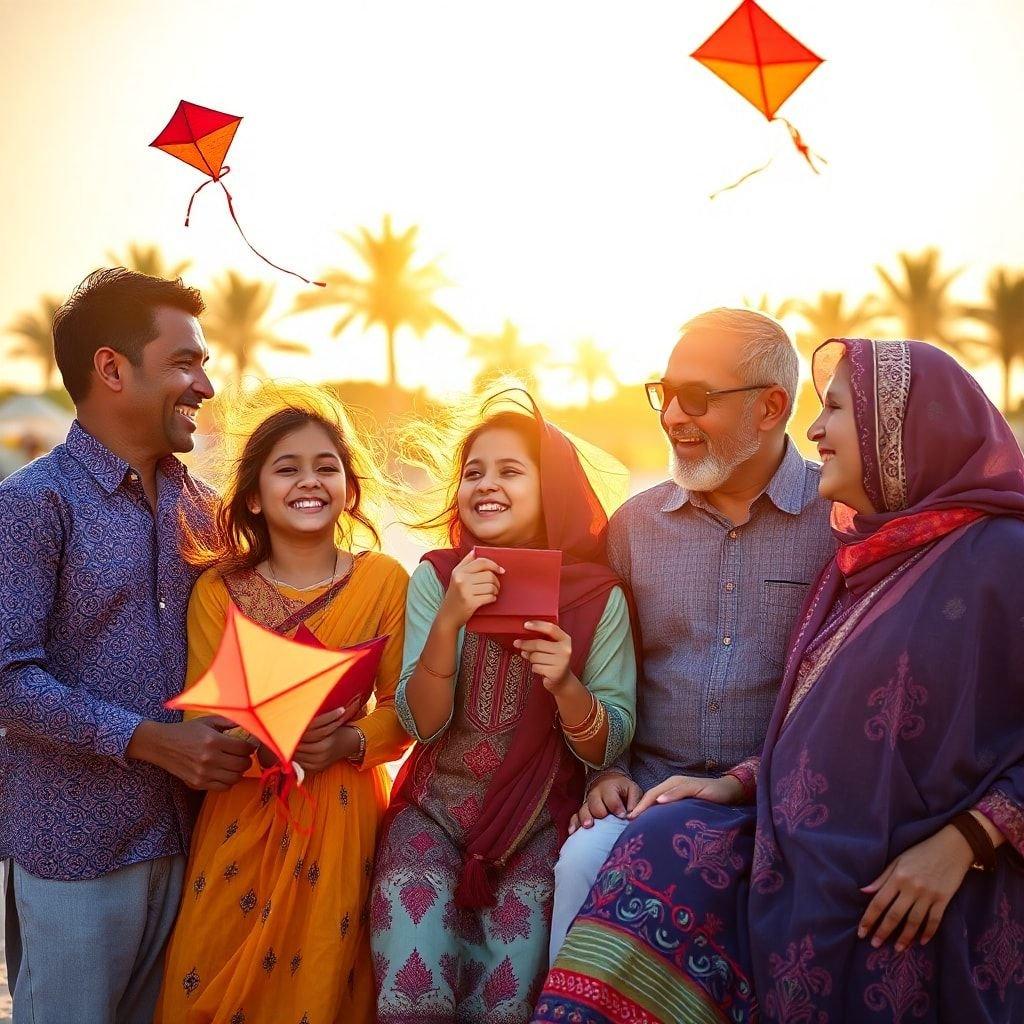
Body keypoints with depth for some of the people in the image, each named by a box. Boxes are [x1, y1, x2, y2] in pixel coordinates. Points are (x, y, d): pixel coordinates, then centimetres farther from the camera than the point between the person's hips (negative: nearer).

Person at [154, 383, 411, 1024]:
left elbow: (404, 709, 0)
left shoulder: (385, 580, -1)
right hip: (242, 817, 1)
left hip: (343, 817, -1)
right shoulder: (217, 591, 1)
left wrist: (349, 741, -19)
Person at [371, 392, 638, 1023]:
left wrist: (566, 685, -24)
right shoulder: (436, 577, -2)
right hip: (434, 810, 1)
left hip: (537, 824, 0)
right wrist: (448, 622, -24)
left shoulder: (597, 595, -5)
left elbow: (607, 748, -4)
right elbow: (421, 724, -9)